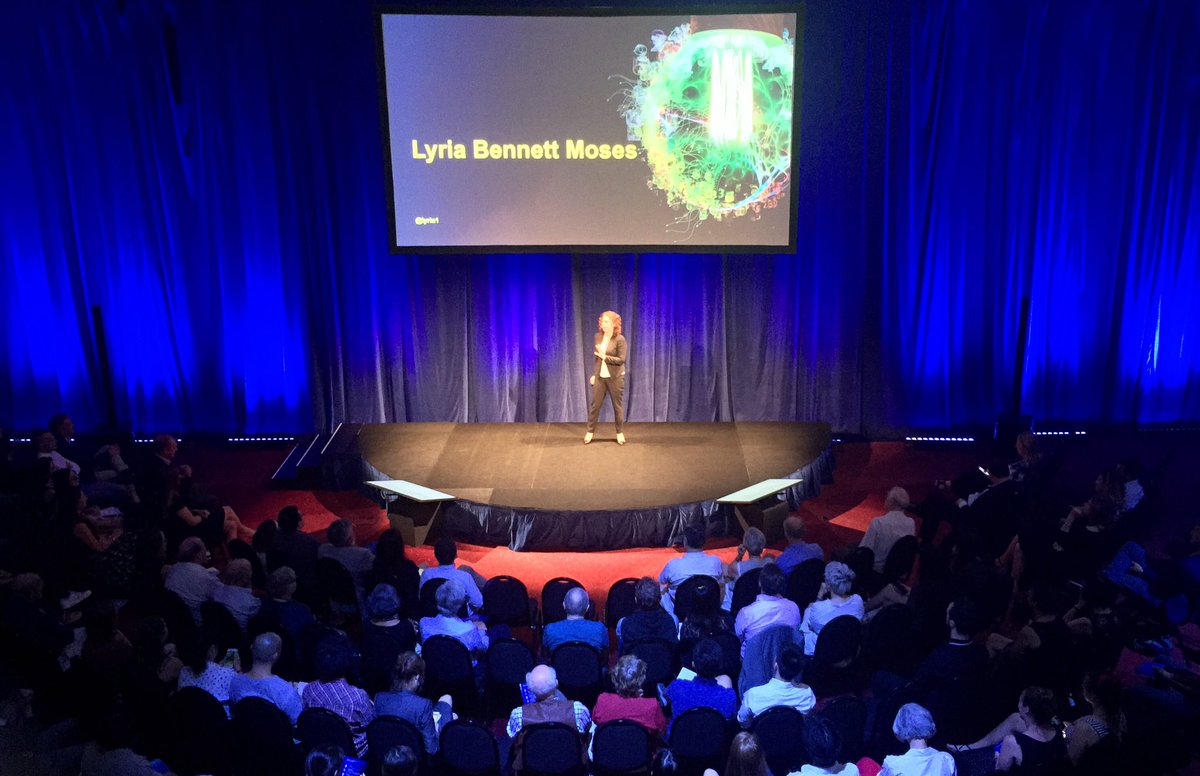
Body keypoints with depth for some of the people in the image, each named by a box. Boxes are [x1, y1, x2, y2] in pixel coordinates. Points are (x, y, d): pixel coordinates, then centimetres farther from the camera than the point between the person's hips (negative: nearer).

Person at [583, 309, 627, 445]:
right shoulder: (598, 336, 4)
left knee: (618, 405, 6)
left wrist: (605, 357, -23)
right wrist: (594, 374, 14)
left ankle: (619, 433, 19)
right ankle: (590, 432, 16)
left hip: (615, 377, -4)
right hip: (600, 377, 4)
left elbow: (622, 359, -17)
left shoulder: (620, 339, -13)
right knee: (595, 404, 6)